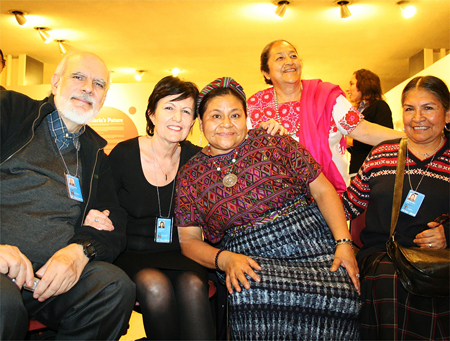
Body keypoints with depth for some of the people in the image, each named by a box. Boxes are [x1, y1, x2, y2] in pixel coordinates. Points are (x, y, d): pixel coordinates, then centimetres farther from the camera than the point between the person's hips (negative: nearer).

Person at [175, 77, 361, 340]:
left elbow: (323, 190, 5)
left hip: (312, 244, 1)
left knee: (339, 293, -28)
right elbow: (189, 240, 6)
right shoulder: (191, 175, 8)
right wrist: (225, 259, -14)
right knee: (250, 289, -34)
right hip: (248, 259, -1)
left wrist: (344, 243, -7)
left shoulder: (274, 143, 6)